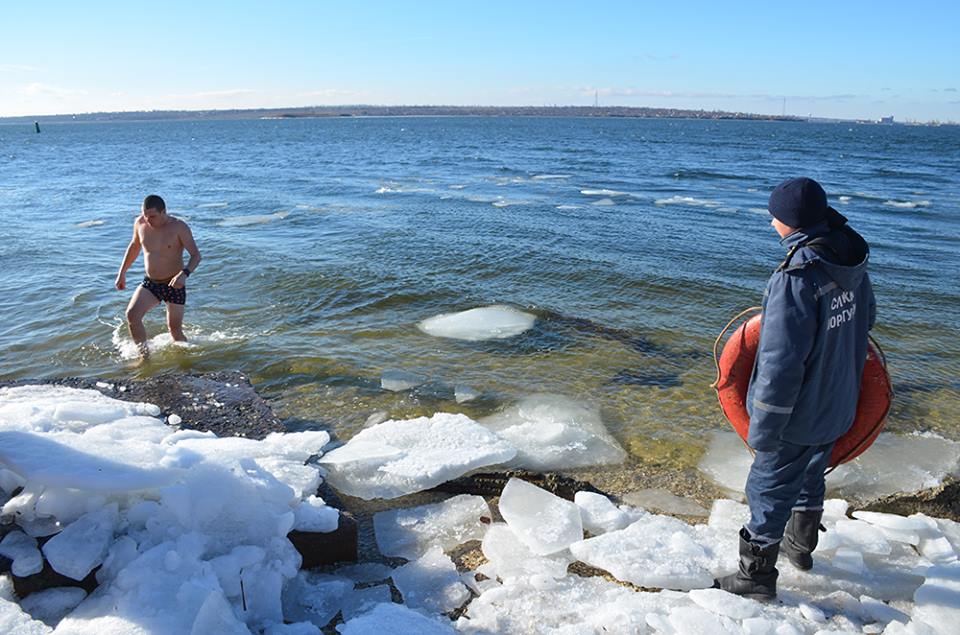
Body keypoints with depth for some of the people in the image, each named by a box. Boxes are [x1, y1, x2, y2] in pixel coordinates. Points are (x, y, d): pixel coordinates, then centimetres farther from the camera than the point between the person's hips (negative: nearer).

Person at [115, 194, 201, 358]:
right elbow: (134, 246, 17)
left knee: (175, 330, 4)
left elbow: (196, 255, -17)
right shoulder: (140, 223, -2)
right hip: (150, 283, 4)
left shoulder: (178, 227, -15)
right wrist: (122, 272, 17)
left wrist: (185, 273, -36)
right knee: (132, 314, -20)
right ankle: (145, 355, -7)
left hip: (174, 285, -3)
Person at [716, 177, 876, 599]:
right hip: (838, 407, 8)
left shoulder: (795, 279, -30)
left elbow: (781, 364, -29)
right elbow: (865, 318, 15)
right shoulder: (852, 262, -4)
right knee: (811, 475, 27)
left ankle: (757, 577, 22)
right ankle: (800, 546, 49)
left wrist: (763, 430, -20)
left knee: (769, 489, 8)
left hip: (798, 414, -8)